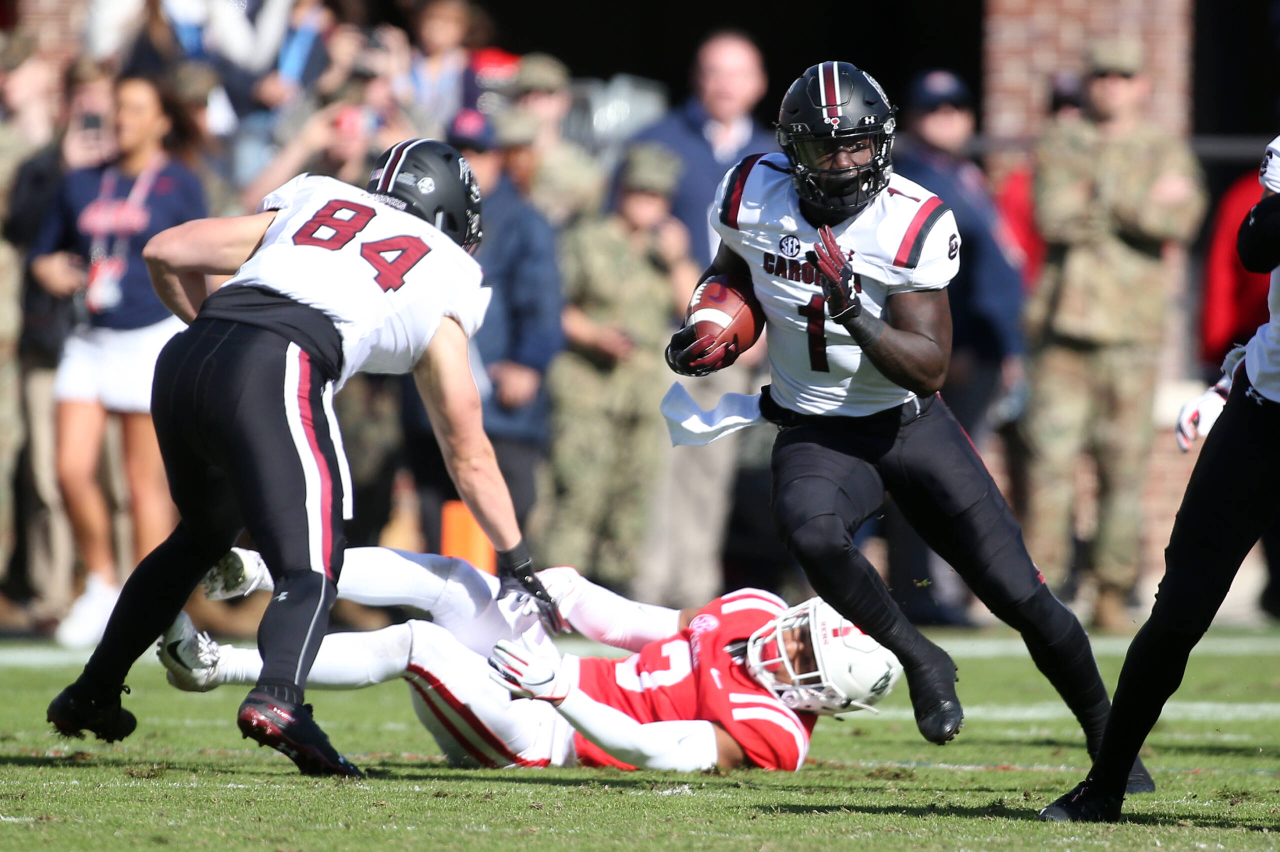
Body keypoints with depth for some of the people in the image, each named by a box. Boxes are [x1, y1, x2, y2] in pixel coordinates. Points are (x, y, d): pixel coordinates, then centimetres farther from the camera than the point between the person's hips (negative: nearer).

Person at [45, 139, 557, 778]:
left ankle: (93, 693, 36)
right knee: (309, 568, -7)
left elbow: (166, 254, 22)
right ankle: (277, 698, -38)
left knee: (202, 534, 28)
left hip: (183, 363, 5)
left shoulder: (314, 200, 30)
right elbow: (468, 453, 26)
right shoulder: (443, 282, 22)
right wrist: (516, 562, 36)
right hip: (275, 372, -5)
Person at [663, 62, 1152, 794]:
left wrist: (851, 311, -35)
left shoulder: (912, 226, -19)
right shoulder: (755, 196, -9)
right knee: (810, 533, -35)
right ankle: (921, 663, -12)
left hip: (911, 423, -1)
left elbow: (930, 369, -21)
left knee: (1019, 594, -4)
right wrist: (714, 335, -5)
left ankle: (1106, 738, 17)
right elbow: (731, 273, 15)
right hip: (819, 432, 1)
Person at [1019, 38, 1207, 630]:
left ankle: (1114, 594, 2)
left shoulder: (1166, 153, 12)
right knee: (1049, 455, -7)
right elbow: (1054, 216, -4)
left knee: (1125, 466, -3)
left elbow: (1181, 220, -7)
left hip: (1131, 331, 0)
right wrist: (1142, 203, -6)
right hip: (1062, 322, 0)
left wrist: (1099, 195, -9)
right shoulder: (1059, 147, 14)